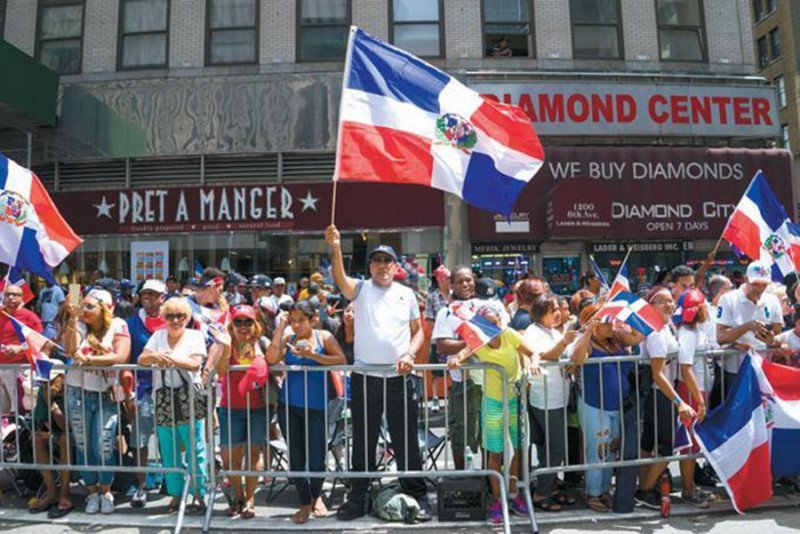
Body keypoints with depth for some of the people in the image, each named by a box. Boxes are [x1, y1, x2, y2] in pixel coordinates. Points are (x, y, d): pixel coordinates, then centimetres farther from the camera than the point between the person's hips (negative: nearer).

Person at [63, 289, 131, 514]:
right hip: (78, 393, 3)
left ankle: (106, 492, 18)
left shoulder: (118, 326, -3)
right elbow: (71, 351, -13)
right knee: (83, 446, 9)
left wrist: (88, 359, -18)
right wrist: (73, 319, -14)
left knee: (104, 448, -3)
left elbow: (121, 356, -16)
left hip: (106, 395, -3)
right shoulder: (79, 325, 4)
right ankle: (92, 492, 25)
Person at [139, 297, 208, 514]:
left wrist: (169, 358, -23)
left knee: (195, 450, -1)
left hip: (189, 399, -3)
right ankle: (175, 493, 23)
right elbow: (141, 359, 1)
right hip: (164, 400, 4)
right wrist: (155, 357, -20)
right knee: (168, 451, 10)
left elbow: (195, 363, -13)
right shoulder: (158, 336, 13)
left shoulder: (195, 336, 2)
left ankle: (199, 493, 11)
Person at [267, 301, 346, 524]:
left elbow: (341, 360, -14)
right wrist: (280, 328, -11)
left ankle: (316, 496, 33)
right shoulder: (288, 338, 4)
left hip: (316, 406, -2)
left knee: (316, 459, 3)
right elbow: (271, 359, -13)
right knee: (296, 458, 8)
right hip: (289, 406, 2)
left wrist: (313, 355, -21)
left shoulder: (324, 337, -1)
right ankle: (305, 503, 27)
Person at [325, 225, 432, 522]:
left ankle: (417, 496, 21)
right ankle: (358, 497, 23)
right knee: (363, 440, 10)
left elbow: (418, 331, 13)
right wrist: (336, 248, -33)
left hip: (400, 378, 1)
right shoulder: (361, 289, 4)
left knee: (406, 440, 8)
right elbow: (340, 279, -17)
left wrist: (410, 354, -6)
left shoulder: (406, 294, 10)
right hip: (365, 377, -1)